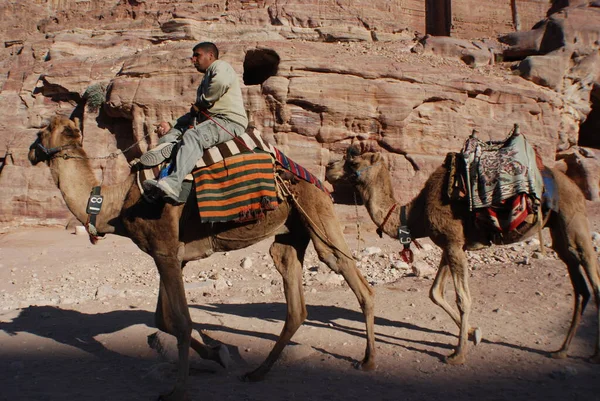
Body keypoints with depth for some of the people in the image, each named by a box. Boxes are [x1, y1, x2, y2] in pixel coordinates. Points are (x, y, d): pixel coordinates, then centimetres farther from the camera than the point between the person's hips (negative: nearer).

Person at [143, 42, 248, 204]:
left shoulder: (220, 66, 4)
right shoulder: (206, 79, 33)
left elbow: (221, 81, -24)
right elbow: (195, 113, 30)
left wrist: (201, 103, -11)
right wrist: (171, 125, 15)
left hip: (229, 120, -11)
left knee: (192, 136, -34)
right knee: (172, 134, 8)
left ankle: (173, 184, -51)